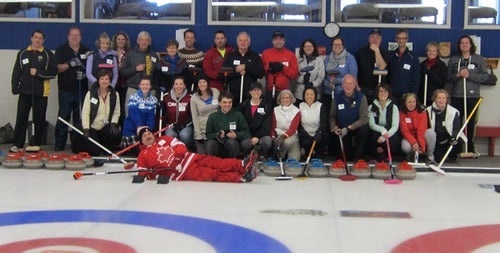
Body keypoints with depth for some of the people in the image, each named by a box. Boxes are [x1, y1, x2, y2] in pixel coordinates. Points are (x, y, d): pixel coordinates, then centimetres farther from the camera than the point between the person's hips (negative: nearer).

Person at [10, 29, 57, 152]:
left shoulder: (48, 54, 4)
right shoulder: (22, 53, 10)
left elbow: (53, 72, -3)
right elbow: (16, 72, 9)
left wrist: (38, 72, -13)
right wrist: (15, 87, 1)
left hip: (41, 92, -1)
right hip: (25, 91, 1)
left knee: (39, 120, 4)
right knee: (21, 118, -1)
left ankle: (35, 144, 15)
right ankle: (17, 144, 6)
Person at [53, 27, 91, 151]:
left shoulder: (86, 51, 13)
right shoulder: (61, 50, 4)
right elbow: (57, 68, -4)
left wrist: (85, 74, -5)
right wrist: (69, 64, -20)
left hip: (81, 89, 3)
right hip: (66, 89, -2)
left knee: (80, 118, 4)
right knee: (63, 117, -3)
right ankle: (59, 144, 1)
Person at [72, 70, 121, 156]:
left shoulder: (115, 95, 0)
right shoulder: (90, 94, -8)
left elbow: (116, 112, 2)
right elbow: (85, 112, -12)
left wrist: (114, 124, -16)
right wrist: (86, 129, -20)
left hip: (106, 126, 2)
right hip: (92, 127, -2)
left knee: (116, 134, -31)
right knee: (94, 152, -15)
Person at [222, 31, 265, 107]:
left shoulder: (255, 56, 8)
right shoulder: (230, 57, 11)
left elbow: (261, 73, -4)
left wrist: (246, 67, -11)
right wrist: (236, 71, -12)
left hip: (250, 95, -1)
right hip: (233, 94, 1)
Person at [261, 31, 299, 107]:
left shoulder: (290, 54, 5)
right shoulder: (266, 53, 8)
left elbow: (295, 74, 0)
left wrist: (283, 67, -12)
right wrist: (269, 66, -10)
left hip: (284, 92, -1)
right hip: (269, 91, 1)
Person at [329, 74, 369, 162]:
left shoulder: (361, 97, -13)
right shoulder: (337, 98, -4)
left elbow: (364, 118, -20)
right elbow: (332, 116, 6)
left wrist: (348, 128, -27)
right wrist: (334, 127, -15)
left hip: (356, 127, -2)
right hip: (342, 130, 2)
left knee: (363, 129, -35)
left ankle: (358, 157, -17)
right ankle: (348, 157, 32)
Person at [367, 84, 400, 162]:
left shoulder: (394, 107, 0)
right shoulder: (371, 107, 2)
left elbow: (395, 126, -9)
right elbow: (371, 124, -9)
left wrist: (384, 137, -25)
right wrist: (382, 130, -30)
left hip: (390, 133, 0)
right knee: (374, 134, -33)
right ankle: (378, 157, -9)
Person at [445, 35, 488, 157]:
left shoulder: (479, 59, 7)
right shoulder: (453, 60, 11)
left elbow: (485, 76, 0)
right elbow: (447, 78, 9)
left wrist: (469, 75, -11)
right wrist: (457, 75, -10)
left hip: (472, 96, -1)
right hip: (456, 96, 1)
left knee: (471, 123, 2)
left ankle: (470, 148, 13)